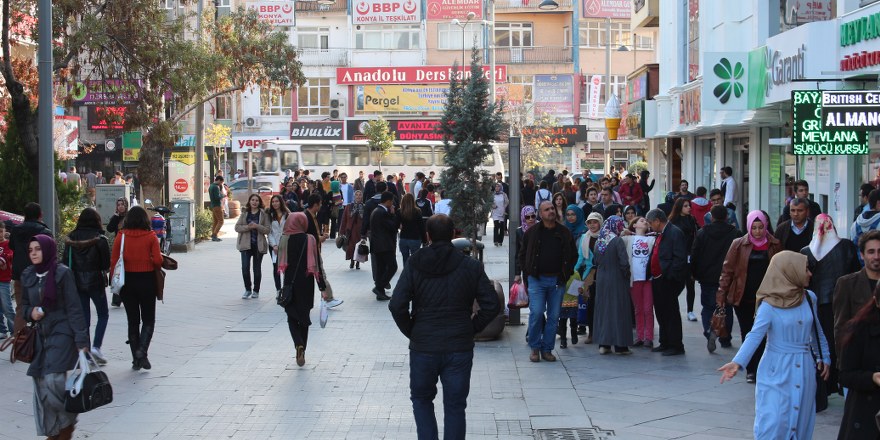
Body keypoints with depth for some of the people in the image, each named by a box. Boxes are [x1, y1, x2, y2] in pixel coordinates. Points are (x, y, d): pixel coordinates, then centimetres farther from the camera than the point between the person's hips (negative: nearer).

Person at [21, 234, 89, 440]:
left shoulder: (62, 273, -10)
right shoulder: (28, 275, 6)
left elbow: (74, 308, -10)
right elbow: (25, 304, 19)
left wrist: (81, 340, -13)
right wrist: (30, 312, -5)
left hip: (62, 333, -6)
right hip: (40, 335, 6)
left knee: (54, 380, -17)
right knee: (40, 382, 2)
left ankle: (67, 423, 7)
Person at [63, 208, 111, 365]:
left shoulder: (71, 238, -1)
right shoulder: (99, 239, -11)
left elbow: (65, 261, -1)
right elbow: (106, 264, -8)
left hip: (76, 282, 3)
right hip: (95, 281, -3)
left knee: (83, 317, 10)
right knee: (103, 314, 11)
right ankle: (96, 347, -4)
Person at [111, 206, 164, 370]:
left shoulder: (121, 236, -3)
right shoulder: (150, 237, -8)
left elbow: (114, 261, -4)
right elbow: (158, 261, -12)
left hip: (127, 281, 2)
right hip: (147, 280, -2)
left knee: (132, 320, 11)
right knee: (148, 319, 9)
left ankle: (136, 360, 12)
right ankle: (142, 351, -13)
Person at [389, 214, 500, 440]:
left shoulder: (414, 265, -6)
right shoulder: (471, 267, -3)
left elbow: (397, 306, -12)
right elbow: (492, 305, -5)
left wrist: (411, 332, 2)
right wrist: (471, 329, 6)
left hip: (423, 347, 0)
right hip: (460, 348, 1)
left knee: (421, 399, 20)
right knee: (455, 406, 9)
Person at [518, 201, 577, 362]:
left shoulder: (565, 233, 6)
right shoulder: (532, 232, 2)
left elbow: (573, 255, 17)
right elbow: (522, 254, 12)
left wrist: (567, 273, 8)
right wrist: (528, 271, 3)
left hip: (557, 280, 2)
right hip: (537, 280, -2)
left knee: (554, 316, 3)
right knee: (536, 313, -10)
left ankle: (547, 349, 13)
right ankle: (535, 348, 5)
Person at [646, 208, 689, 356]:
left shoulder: (675, 233, -14)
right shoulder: (661, 234, 15)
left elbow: (680, 258, -20)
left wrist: (669, 276, -21)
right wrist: (652, 275, 12)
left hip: (669, 281, -9)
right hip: (658, 280, 9)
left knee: (671, 313, -3)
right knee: (661, 312, 14)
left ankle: (676, 346, 4)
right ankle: (665, 343, 24)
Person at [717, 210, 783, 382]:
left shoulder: (775, 245, 2)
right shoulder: (738, 245, 0)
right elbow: (727, 271, 2)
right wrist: (721, 294, -3)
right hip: (743, 298, 0)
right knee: (747, 334, 4)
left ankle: (755, 369, 9)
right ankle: (751, 370, 13)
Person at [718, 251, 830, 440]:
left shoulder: (809, 298, 3)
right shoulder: (769, 306, -12)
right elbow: (755, 336, -19)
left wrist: (824, 357, 18)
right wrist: (737, 362, -31)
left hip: (804, 370, 5)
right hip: (777, 371, -5)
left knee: (801, 421, 8)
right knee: (773, 423, -10)